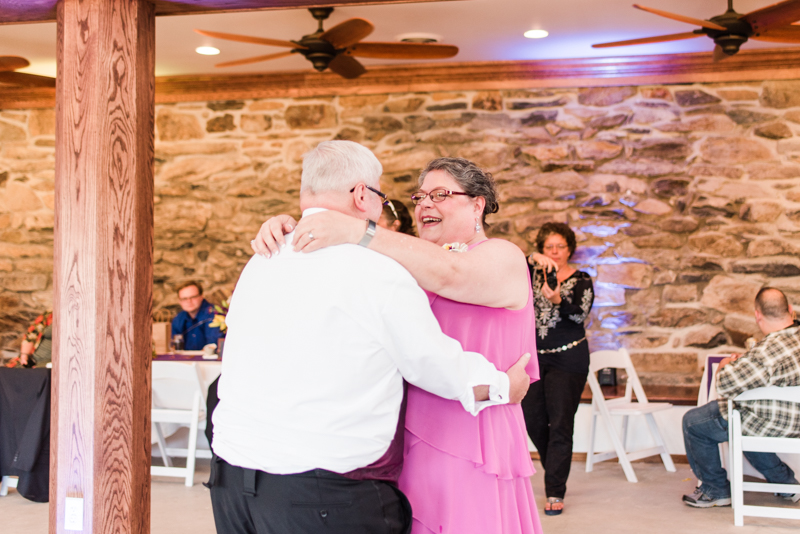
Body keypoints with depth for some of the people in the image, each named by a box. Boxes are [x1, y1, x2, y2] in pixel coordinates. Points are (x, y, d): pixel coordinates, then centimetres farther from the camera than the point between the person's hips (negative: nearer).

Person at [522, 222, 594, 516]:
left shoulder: (580, 280, 0)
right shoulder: (534, 274, 8)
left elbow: (580, 314, -16)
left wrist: (557, 300, -34)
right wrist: (533, 259, -28)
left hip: (567, 360, -4)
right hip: (535, 357, 4)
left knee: (560, 424, -6)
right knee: (533, 421, 8)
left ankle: (555, 492, -4)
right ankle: (556, 468, 32)